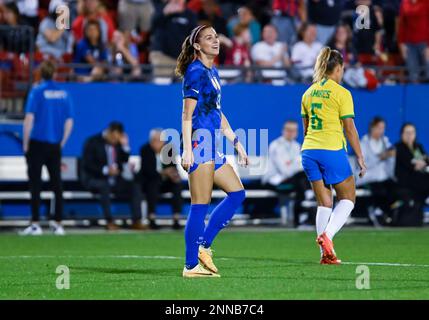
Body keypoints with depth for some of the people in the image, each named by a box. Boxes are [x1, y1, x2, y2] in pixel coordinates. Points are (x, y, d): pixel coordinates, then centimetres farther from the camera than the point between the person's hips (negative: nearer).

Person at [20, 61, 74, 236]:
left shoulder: (37, 92, -8)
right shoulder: (64, 94, 5)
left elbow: (29, 118, -13)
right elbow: (69, 122, 6)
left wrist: (25, 144, -5)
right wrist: (61, 143, 15)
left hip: (37, 143, -4)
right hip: (55, 146, 4)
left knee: (35, 183, -1)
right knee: (56, 183, 9)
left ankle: (35, 224, -4)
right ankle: (58, 223, 9)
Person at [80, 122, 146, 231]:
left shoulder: (118, 142, 6)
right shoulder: (92, 142, -8)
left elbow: (125, 161, 3)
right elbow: (87, 165, -15)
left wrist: (125, 145, -10)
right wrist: (105, 170, -26)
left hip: (114, 178, 5)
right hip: (94, 179, -5)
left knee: (135, 186, -16)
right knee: (105, 185, -38)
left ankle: (136, 221, -19)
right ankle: (109, 222, -35)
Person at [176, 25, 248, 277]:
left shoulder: (213, 73, 19)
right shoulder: (195, 72, -9)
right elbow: (187, 114, -14)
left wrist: (237, 143, 23)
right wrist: (187, 149, -21)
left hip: (212, 145, 10)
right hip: (199, 141, -10)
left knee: (237, 193, 10)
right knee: (201, 206, -9)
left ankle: (203, 246, 10)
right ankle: (192, 265, -6)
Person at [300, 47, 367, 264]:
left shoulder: (308, 93, 13)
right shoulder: (341, 93, -6)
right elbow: (350, 129, -6)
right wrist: (360, 158, -1)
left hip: (309, 150, 6)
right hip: (332, 150, -6)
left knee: (324, 203, 10)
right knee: (347, 199, 8)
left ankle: (326, 254, 3)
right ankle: (327, 235, -15)